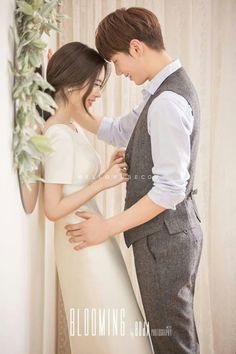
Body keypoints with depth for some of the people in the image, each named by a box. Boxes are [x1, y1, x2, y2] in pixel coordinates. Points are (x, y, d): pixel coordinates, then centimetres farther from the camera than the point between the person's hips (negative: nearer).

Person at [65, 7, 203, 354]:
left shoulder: (167, 102, -22)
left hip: (164, 237, -10)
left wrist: (110, 227, -18)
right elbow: (119, 132, 16)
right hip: (173, 233, 10)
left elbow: (171, 189, -24)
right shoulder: (168, 89, 9)